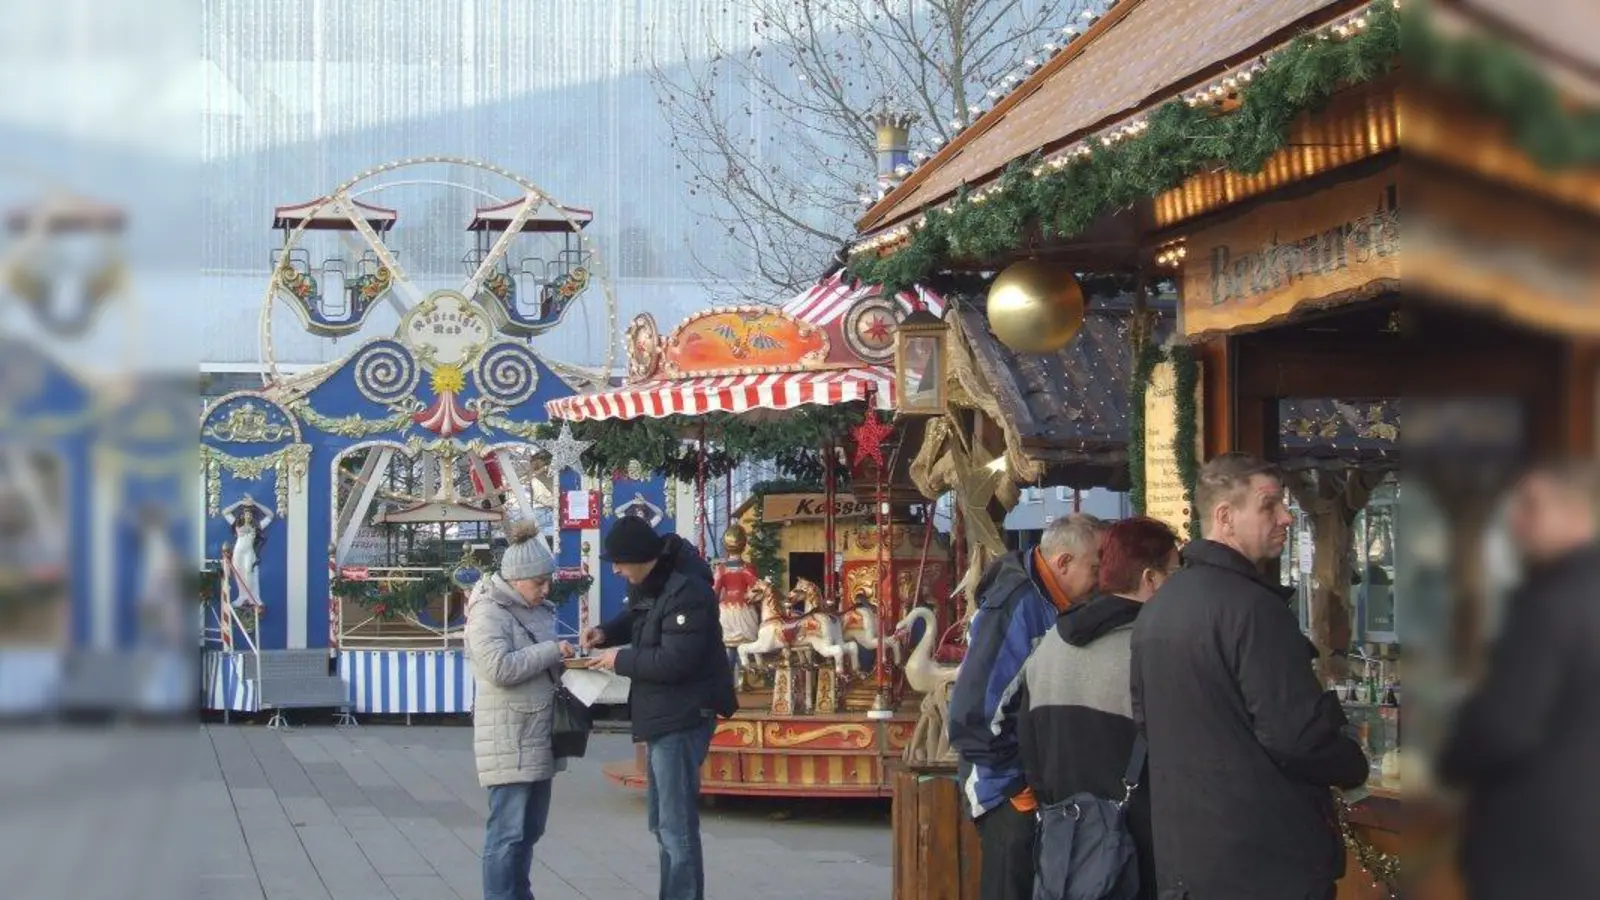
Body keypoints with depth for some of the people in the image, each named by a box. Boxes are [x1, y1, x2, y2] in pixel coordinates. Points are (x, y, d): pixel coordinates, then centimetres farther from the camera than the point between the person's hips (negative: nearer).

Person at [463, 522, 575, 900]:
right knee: (508, 831, -8)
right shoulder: (489, 613, -12)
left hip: (537, 737, 9)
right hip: (509, 740, -9)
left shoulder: (536, 610, 15)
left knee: (530, 827, 15)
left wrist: (565, 663, 5)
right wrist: (551, 652, -19)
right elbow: (499, 667, -24)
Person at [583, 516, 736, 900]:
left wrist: (620, 660, -16)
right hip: (662, 715, 11)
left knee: (677, 825, -10)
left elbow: (675, 661, -28)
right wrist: (607, 632, 5)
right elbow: (636, 617, 26)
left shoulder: (686, 592, -24)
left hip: (682, 718, -11)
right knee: (663, 819, 21)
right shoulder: (650, 583, 7)